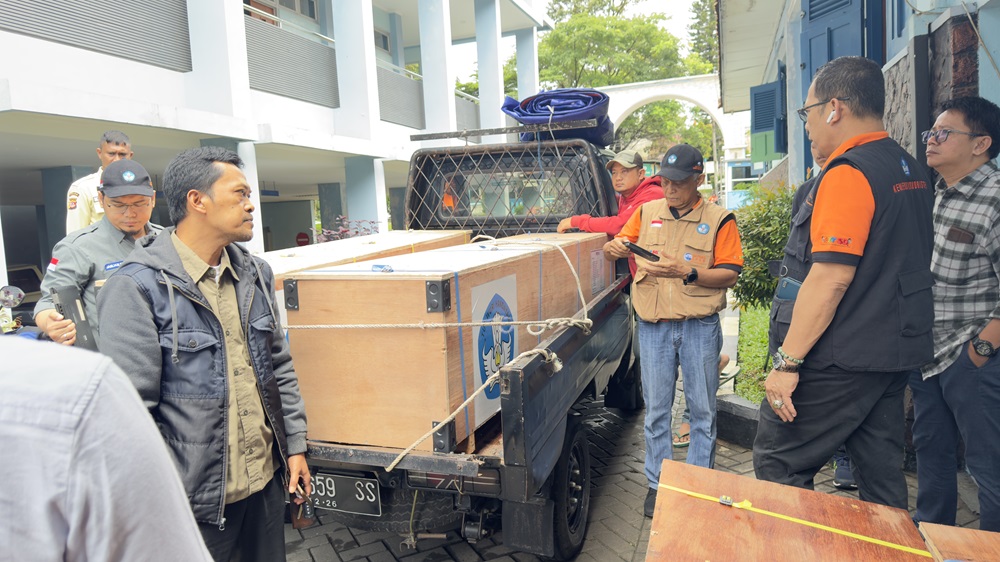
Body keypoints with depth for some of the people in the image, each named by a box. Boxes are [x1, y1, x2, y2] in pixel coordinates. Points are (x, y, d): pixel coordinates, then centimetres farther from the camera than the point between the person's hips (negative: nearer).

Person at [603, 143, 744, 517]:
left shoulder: (718, 219, -3)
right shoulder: (647, 212, 7)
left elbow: (730, 275, -7)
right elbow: (619, 243, 12)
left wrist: (686, 273, -22)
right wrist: (615, 248, -13)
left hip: (700, 327, -2)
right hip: (654, 327, 2)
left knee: (703, 410, 8)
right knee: (656, 409, 10)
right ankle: (658, 483, 23)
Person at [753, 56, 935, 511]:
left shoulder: (847, 174, -17)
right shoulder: (910, 172, 13)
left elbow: (830, 278, -25)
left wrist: (788, 362, -22)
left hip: (839, 360, -10)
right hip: (895, 353, 10)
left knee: (777, 464, 1)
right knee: (882, 473, 17)